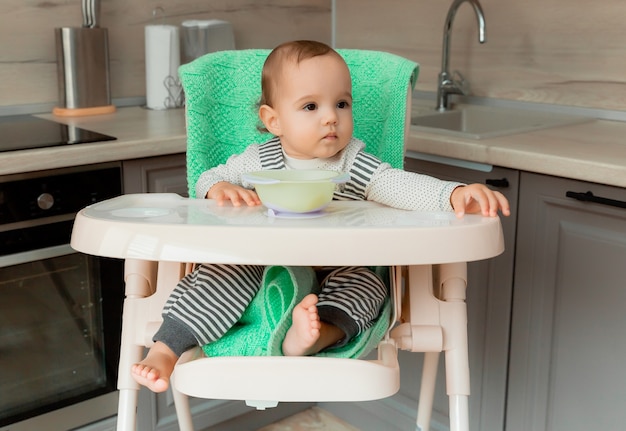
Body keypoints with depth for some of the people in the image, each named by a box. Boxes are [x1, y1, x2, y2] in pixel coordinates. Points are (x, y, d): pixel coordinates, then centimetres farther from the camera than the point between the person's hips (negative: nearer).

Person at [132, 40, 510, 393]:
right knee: (227, 268, -25)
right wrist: (219, 188, -16)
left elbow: (405, 186, -16)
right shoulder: (259, 161, 0)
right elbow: (208, 178, 10)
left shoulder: (356, 166, -3)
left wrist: (456, 194, -34)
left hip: (335, 274, 1)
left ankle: (320, 333, -47)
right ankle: (165, 349, -24)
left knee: (368, 284, -26)